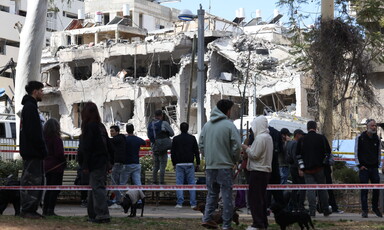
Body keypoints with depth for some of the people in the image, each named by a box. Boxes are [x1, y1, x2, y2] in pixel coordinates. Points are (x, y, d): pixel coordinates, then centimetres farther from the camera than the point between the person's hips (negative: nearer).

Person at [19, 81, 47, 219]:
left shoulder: (29, 106, 21)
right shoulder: (30, 107, -12)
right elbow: (34, 132, -20)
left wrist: (42, 149, 18)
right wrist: (42, 149, -16)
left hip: (31, 152, 11)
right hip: (33, 152, -11)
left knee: (38, 180, 12)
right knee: (31, 181, -9)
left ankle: (30, 210, 14)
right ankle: (27, 210, -8)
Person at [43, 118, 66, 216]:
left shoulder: (44, 138, 8)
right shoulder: (56, 138, -14)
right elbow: (59, 153, -16)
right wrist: (64, 162, -2)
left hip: (47, 166, 7)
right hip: (56, 166, -7)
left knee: (48, 188, 14)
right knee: (55, 189, -3)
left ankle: (45, 209, 14)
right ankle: (50, 210, -8)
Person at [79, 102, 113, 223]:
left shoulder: (89, 126, -10)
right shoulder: (101, 126, 15)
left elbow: (87, 148, -14)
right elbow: (108, 144, 18)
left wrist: (85, 165, -13)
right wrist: (110, 161, 21)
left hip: (95, 163, -9)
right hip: (104, 162, 9)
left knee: (97, 188, -10)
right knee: (94, 188, 15)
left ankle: (103, 214, -15)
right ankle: (93, 215, 19)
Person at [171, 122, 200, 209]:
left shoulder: (176, 139, 4)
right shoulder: (192, 138, 3)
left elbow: (172, 153, 5)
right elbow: (196, 152, 4)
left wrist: (174, 163, 14)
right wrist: (198, 163, 10)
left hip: (179, 164, 0)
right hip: (190, 164, 0)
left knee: (179, 183, 1)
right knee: (191, 183, 3)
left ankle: (179, 203, -8)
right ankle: (193, 203, -1)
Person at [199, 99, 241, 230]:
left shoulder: (207, 125, 8)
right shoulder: (229, 125, -9)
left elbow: (201, 145, 11)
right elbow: (236, 147, -11)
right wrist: (235, 161, 5)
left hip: (210, 166, 5)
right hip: (225, 166, -5)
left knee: (212, 193, 18)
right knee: (227, 195, 1)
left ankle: (207, 218, 11)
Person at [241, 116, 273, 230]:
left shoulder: (260, 137, -16)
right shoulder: (268, 137, 15)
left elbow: (254, 155, -18)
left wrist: (246, 149, -2)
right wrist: (249, 150, 13)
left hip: (258, 171, -10)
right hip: (266, 170, 10)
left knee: (254, 198, -6)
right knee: (262, 198, 15)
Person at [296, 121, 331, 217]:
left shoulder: (302, 140, 4)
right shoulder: (322, 138, 0)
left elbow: (298, 155, 2)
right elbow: (328, 152, 4)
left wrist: (301, 167, 4)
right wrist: (326, 163, 19)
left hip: (307, 169, 0)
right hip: (319, 168, 0)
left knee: (310, 189, -1)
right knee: (322, 189, 9)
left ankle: (312, 211, -9)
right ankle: (325, 210, 13)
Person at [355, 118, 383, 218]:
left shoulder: (377, 138, 9)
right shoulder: (360, 138, -2)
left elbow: (379, 152, 18)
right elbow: (356, 153, -1)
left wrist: (378, 164, 11)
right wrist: (359, 165, -6)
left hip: (374, 168, 3)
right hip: (364, 168, -3)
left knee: (376, 189, 2)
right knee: (364, 190, -4)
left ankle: (375, 208, 18)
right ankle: (364, 210, 1)